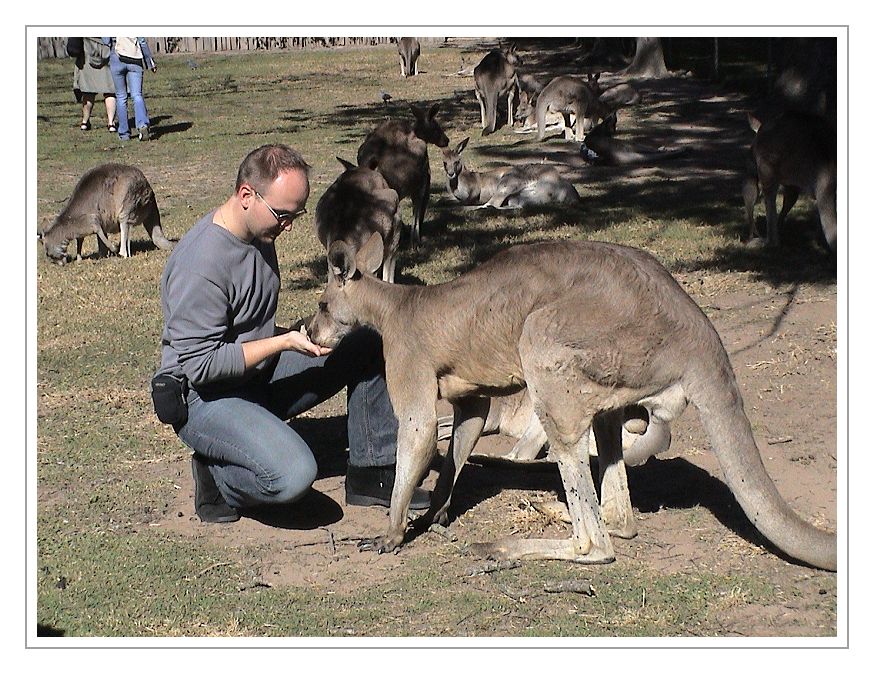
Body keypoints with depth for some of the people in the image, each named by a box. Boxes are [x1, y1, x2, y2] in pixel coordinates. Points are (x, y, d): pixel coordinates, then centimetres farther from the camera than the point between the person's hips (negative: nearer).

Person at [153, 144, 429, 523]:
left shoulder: (259, 233, 4)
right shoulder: (201, 262, -26)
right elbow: (199, 365, -25)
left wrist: (302, 334, 4)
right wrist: (285, 342, -23)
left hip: (262, 374, 9)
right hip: (205, 396, -9)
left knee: (369, 340, 1)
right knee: (293, 475, -34)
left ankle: (372, 474, 8)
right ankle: (217, 481, -2)